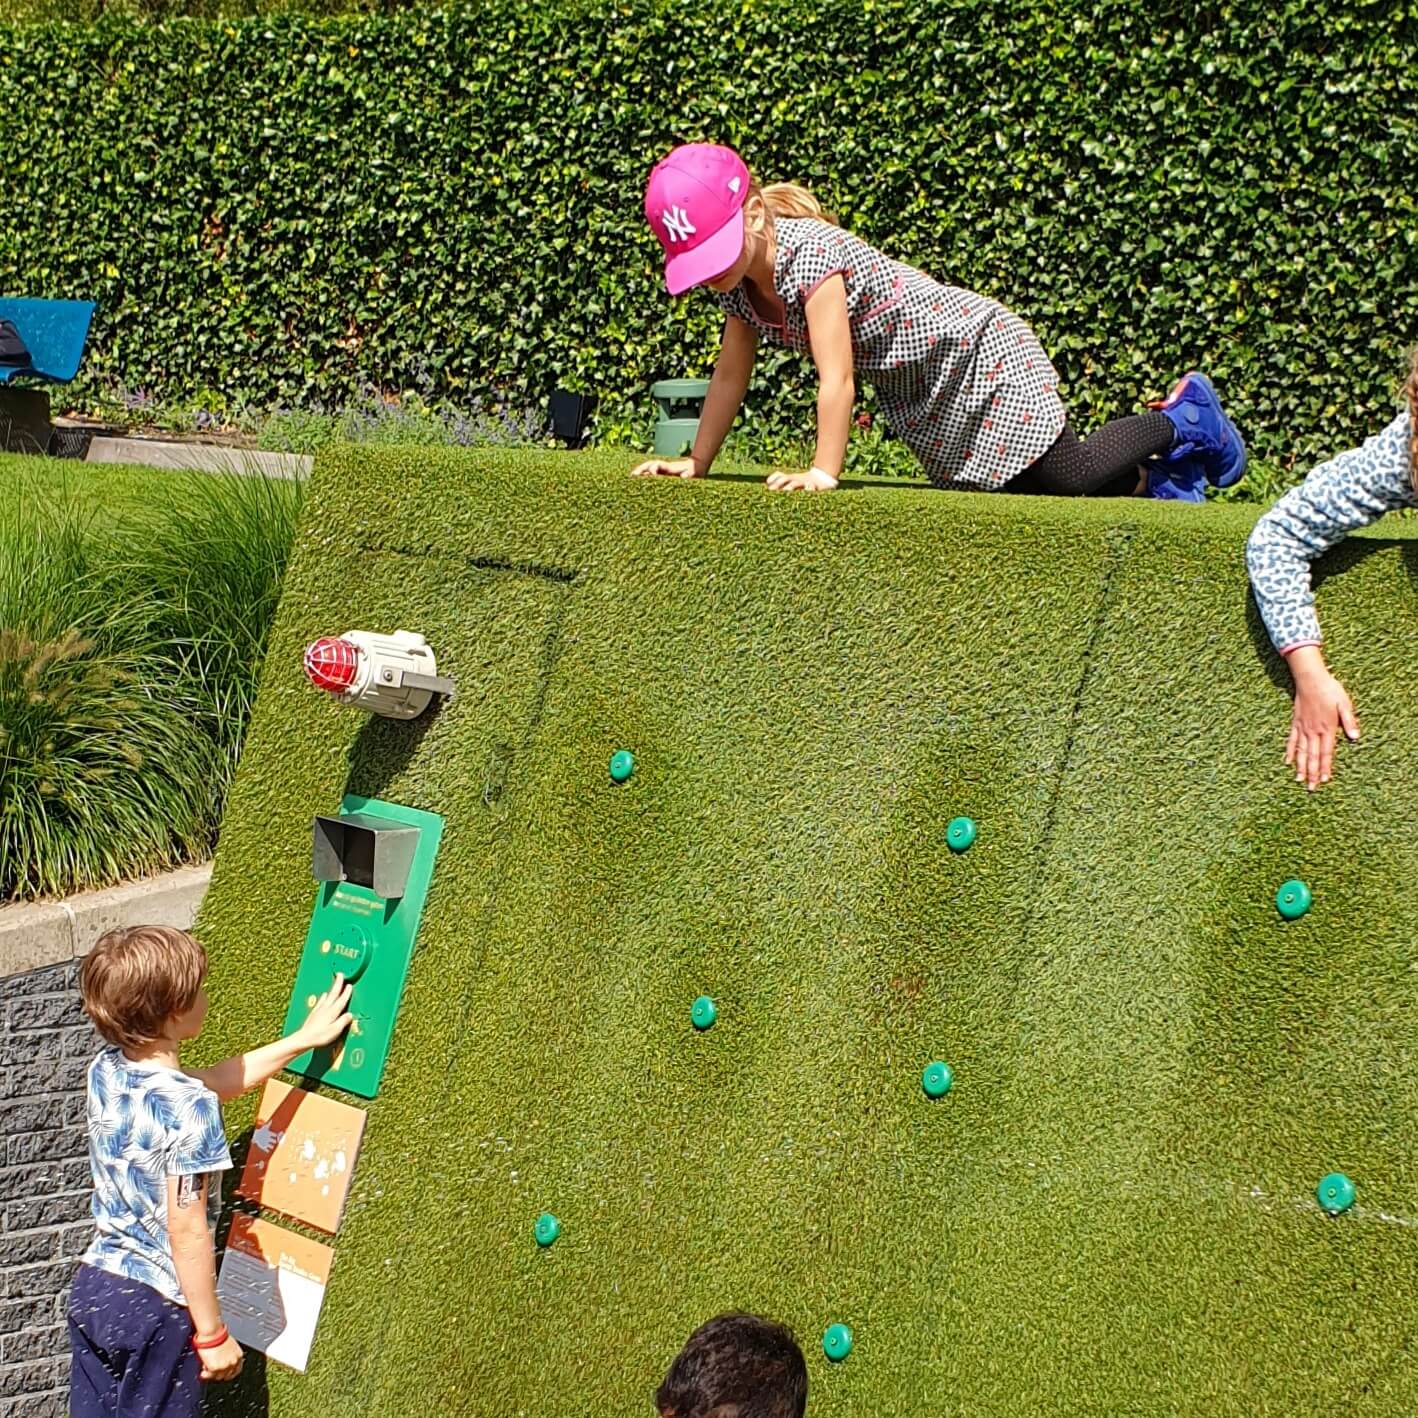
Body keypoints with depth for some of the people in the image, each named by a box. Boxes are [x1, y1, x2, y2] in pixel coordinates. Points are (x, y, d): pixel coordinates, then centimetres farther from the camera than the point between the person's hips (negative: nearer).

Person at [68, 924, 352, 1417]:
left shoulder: (105, 1072, 1)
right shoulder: (188, 1107, -22)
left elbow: (218, 1081, 15)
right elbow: (186, 1230, -21)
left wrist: (303, 1039, 24)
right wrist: (212, 1333, -11)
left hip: (93, 1285, 7)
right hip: (154, 1307, -7)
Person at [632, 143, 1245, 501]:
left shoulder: (809, 253, -33)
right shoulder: (741, 285, -8)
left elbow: (836, 378, -33)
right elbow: (730, 376, 4)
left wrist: (823, 473, -31)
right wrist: (696, 463, 2)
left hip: (975, 347, -8)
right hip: (920, 393, 9)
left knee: (1065, 476, -11)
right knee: (1017, 491, 14)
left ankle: (1185, 417, 14)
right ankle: (1154, 476, 32)